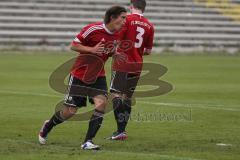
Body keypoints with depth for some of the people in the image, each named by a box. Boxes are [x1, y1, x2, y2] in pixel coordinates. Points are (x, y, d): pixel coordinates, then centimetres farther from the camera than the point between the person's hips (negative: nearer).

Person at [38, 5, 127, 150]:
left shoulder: (117, 34, -2)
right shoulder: (93, 29, -21)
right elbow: (74, 45, -14)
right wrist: (92, 49, -27)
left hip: (98, 74, 5)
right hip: (79, 74, -5)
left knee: (101, 102, -21)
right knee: (70, 111, 1)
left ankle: (88, 142, -16)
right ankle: (47, 127, 33)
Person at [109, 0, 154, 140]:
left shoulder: (127, 19, -8)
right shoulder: (149, 26, 7)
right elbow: (148, 51, 12)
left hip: (122, 63, -5)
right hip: (137, 65, 5)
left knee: (116, 94, -6)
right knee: (127, 97, 14)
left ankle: (120, 130, -16)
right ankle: (122, 130, 17)